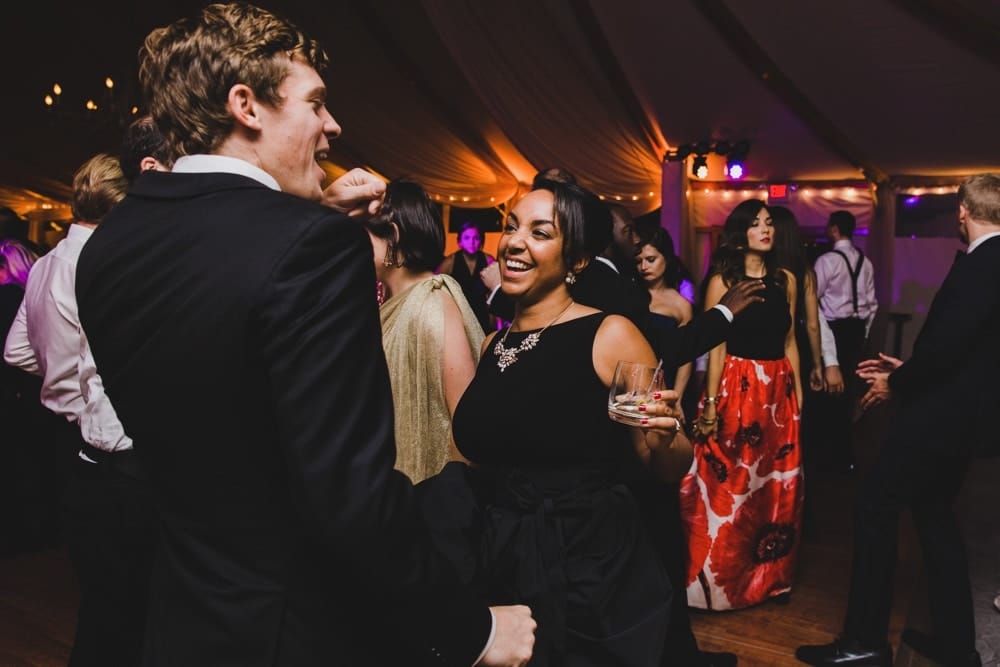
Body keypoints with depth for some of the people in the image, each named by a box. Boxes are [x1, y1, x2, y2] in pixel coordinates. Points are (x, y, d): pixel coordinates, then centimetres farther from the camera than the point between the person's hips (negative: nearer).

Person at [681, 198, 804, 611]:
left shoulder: (786, 280, 8)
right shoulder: (722, 281, -4)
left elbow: (789, 341, 11)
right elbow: (716, 347, -8)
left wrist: (798, 391, 7)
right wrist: (710, 404, -12)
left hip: (779, 390, 5)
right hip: (737, 388, -4)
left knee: (778, 484, 11)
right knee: (729, 485, 2)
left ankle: (771, 576, 28)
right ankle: (724, 579, 17)